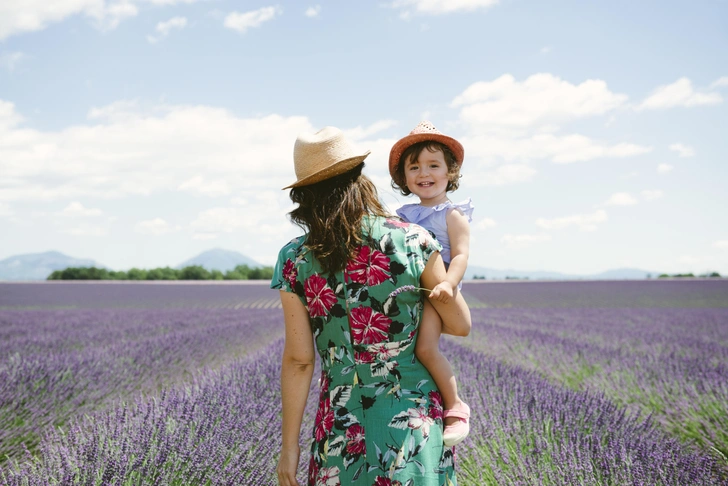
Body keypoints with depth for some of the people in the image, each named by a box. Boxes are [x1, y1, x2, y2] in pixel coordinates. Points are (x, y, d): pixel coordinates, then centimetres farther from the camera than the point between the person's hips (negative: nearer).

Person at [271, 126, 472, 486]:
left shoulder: (295, 261, -6)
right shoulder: (413, 241, -7)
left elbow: (298, 361, -5)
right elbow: (460, 325, 0)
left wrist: (289, 445, 3)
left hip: (342, 420, 0)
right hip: (415, 414, 0)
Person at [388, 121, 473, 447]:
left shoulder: (452, 215, -1)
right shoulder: (404, 215, 18)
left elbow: (461, 254, -13)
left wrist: (449, 283, -30)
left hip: (435, 293, -8)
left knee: (426, 347, -26)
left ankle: (455, 407, -14)